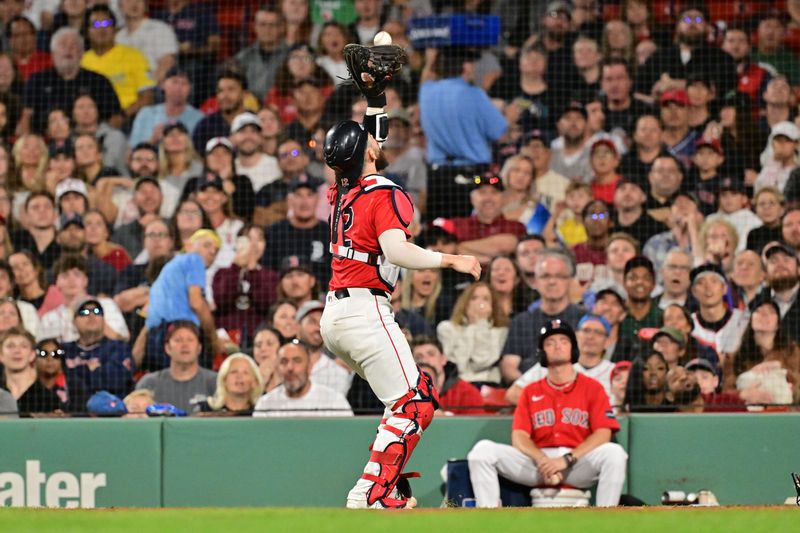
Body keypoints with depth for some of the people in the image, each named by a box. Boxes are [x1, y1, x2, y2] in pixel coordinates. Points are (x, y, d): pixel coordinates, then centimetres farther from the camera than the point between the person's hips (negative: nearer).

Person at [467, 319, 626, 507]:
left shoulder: (592, 388, 9)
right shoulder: (530, 392, 17)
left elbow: (603, 434, -3)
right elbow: (519, 436, 6)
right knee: (483, 449, -17)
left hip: (579, 465, -2)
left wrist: (567, 460, -17)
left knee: (614, 452, -32)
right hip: (535, 463, 2)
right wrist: (542, 460, -15)